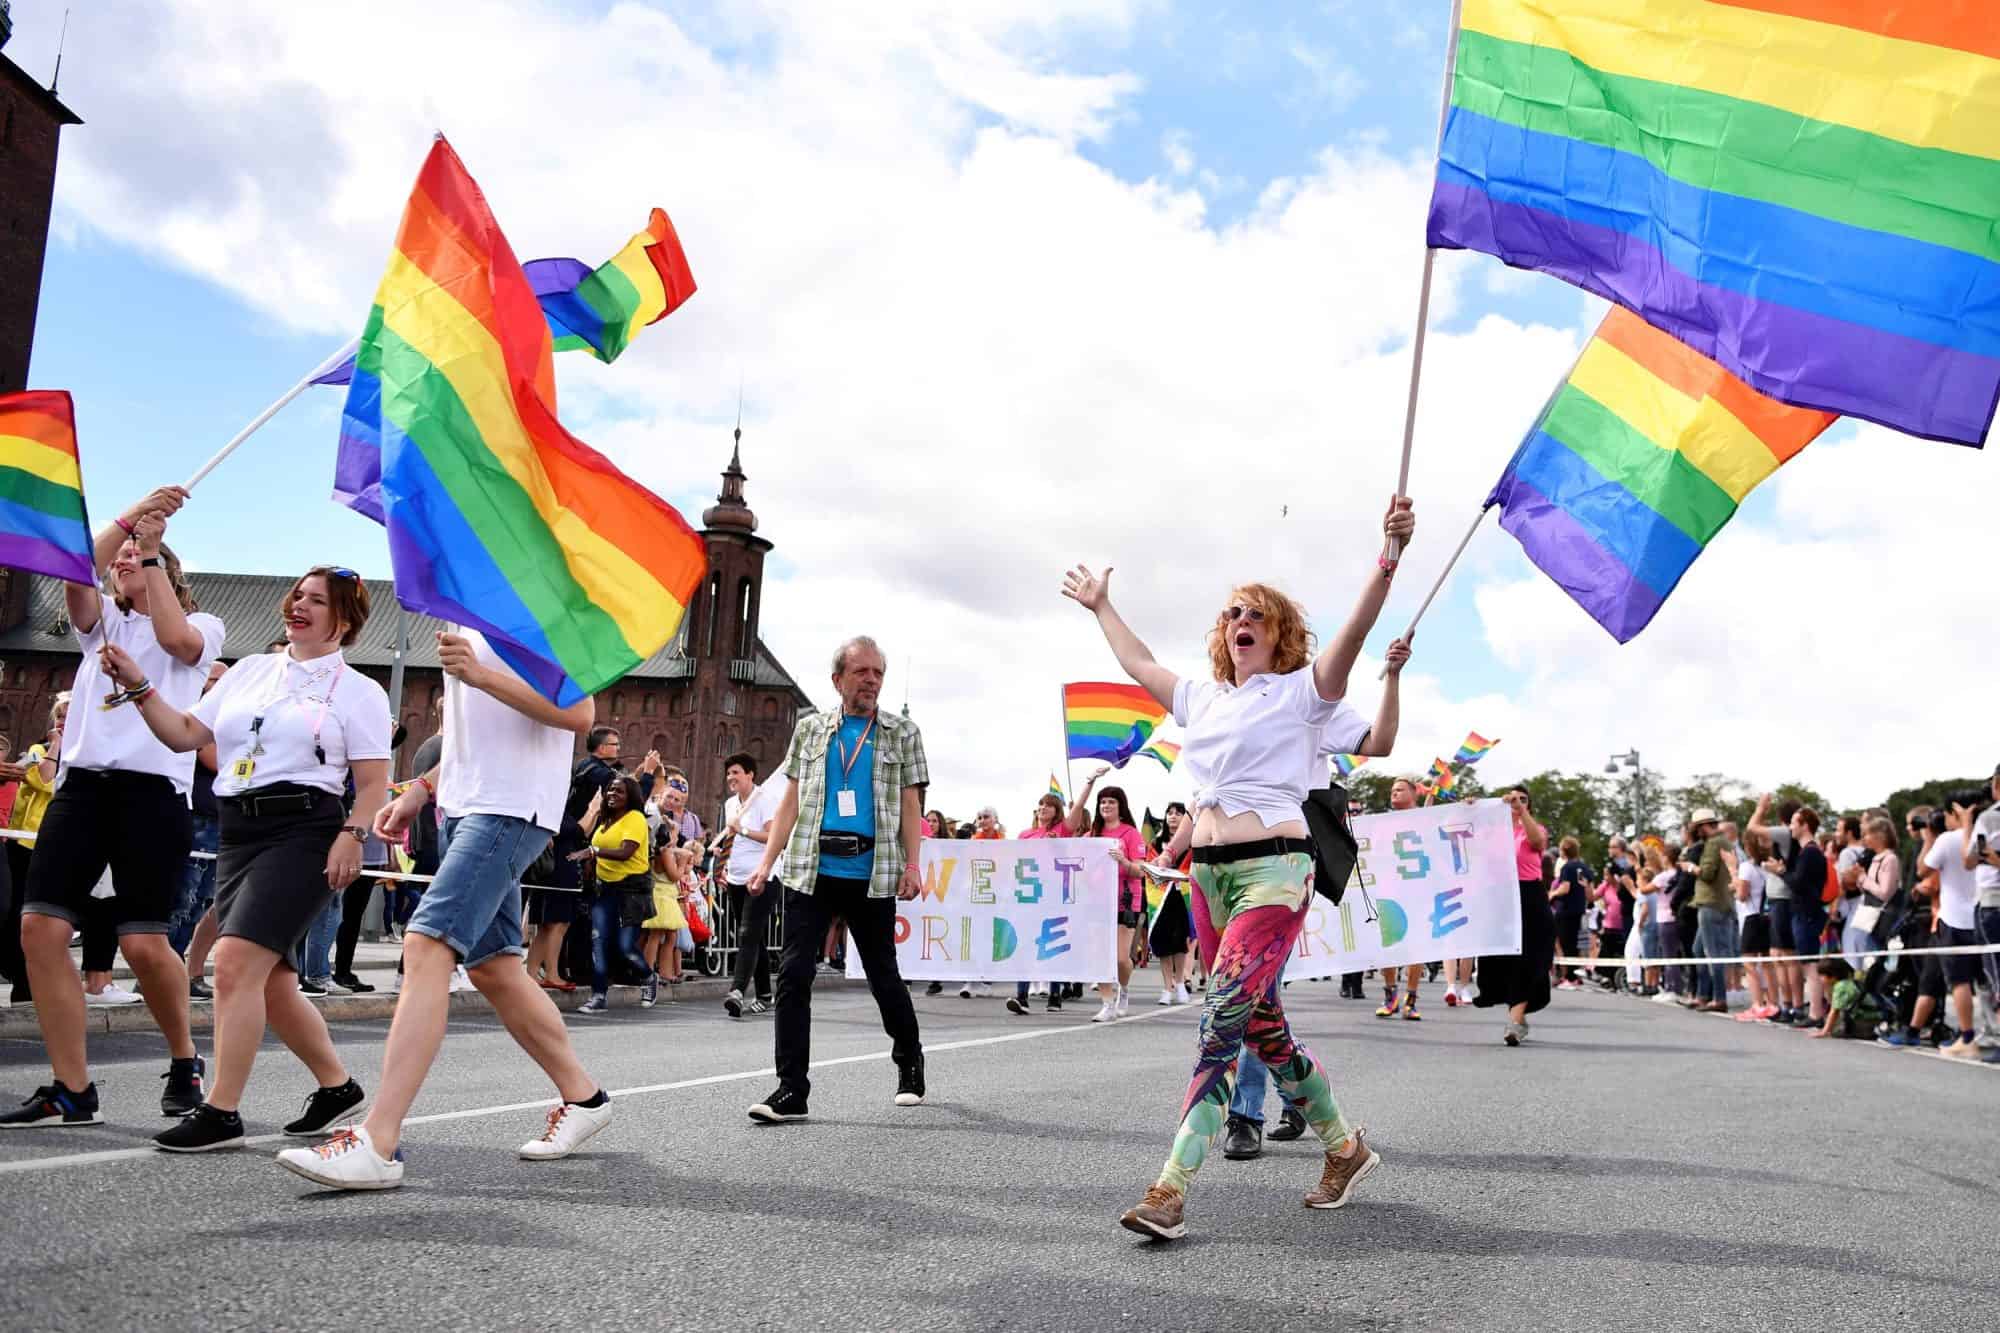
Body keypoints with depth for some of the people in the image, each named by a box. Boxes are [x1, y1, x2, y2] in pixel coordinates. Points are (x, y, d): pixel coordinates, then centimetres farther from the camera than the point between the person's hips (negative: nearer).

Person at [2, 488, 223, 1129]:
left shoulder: (202, 627, 12)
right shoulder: (101, 621, 22)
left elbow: (174, 638, -12)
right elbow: (75, 575, 1)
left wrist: (152, 547, -4)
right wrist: (128, 517, -9)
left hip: (153, 788, -4)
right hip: (82, 783, 5)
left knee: (144, 942, -12)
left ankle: (184, 1061, 13)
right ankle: (72, 1091, 0)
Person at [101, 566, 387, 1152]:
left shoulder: (358, 691, 3)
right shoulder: (251, 669, 18)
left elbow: (373, 783, -2)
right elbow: (186, 734, 15)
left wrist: (351, 838, -16)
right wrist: (138, 686, 3)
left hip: (304, 830, -6)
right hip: (239, 832, 7)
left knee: (236, 960, -19)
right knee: (270, 982, 9)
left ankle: (220, 1112, -13)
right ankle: (336, 1086, 26)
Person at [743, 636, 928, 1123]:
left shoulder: (902, 733, 8)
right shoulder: (810, 729, 11)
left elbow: (910, 805, 4)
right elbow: (791, 801, 11)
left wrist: (912, 865, -8)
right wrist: (766, 862, 2)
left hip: (872, 873, -1)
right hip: (811, 870, 1)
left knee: (883, 973, 9)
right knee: (794, 973, -6)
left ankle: (909, 1061, 32)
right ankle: (791, 1089, -2)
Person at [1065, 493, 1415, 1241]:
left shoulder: (1301, 691, 2)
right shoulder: (1203, 699, 19)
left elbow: (1353, 632, -14)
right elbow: (1138, 664, 34)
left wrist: (1388, 556, -27)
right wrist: (1101, 608, 42)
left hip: (1273, 869, -7)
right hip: (1208, 872, 7)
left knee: (1222, 1023, -15)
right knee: (1263, 1028, 12)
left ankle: (1171, 1191, -16)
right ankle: (1345, 1147, 30)